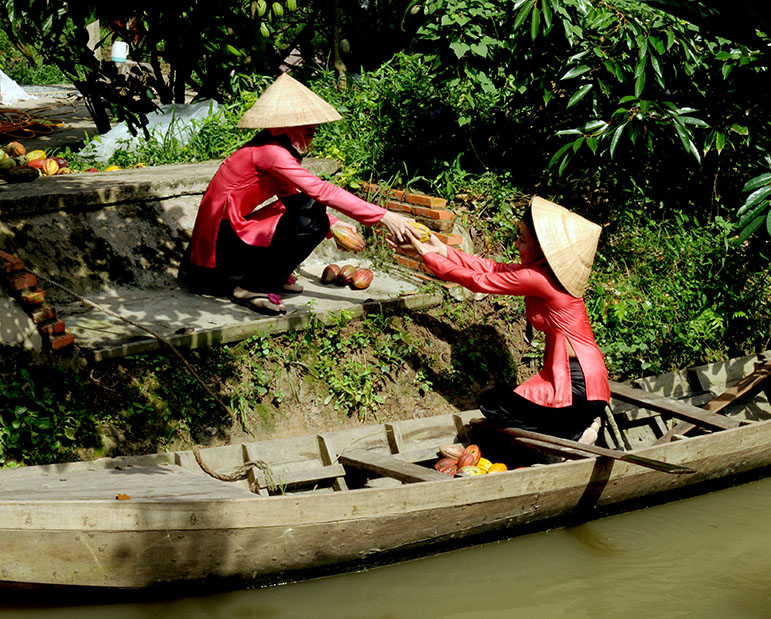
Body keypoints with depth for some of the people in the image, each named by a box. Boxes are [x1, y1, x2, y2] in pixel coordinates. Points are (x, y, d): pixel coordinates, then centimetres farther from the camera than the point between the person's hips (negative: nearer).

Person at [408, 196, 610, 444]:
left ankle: (573, 433, -1)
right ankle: (578, 425, 12)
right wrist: (443, 250, 9)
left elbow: (479, 281, -11)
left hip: (578, 387, -9)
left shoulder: (538, 279, -21)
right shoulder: (548, 271, 6)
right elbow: (492, 269, 12)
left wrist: (428, 255, -2)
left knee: (491, 404, 3)